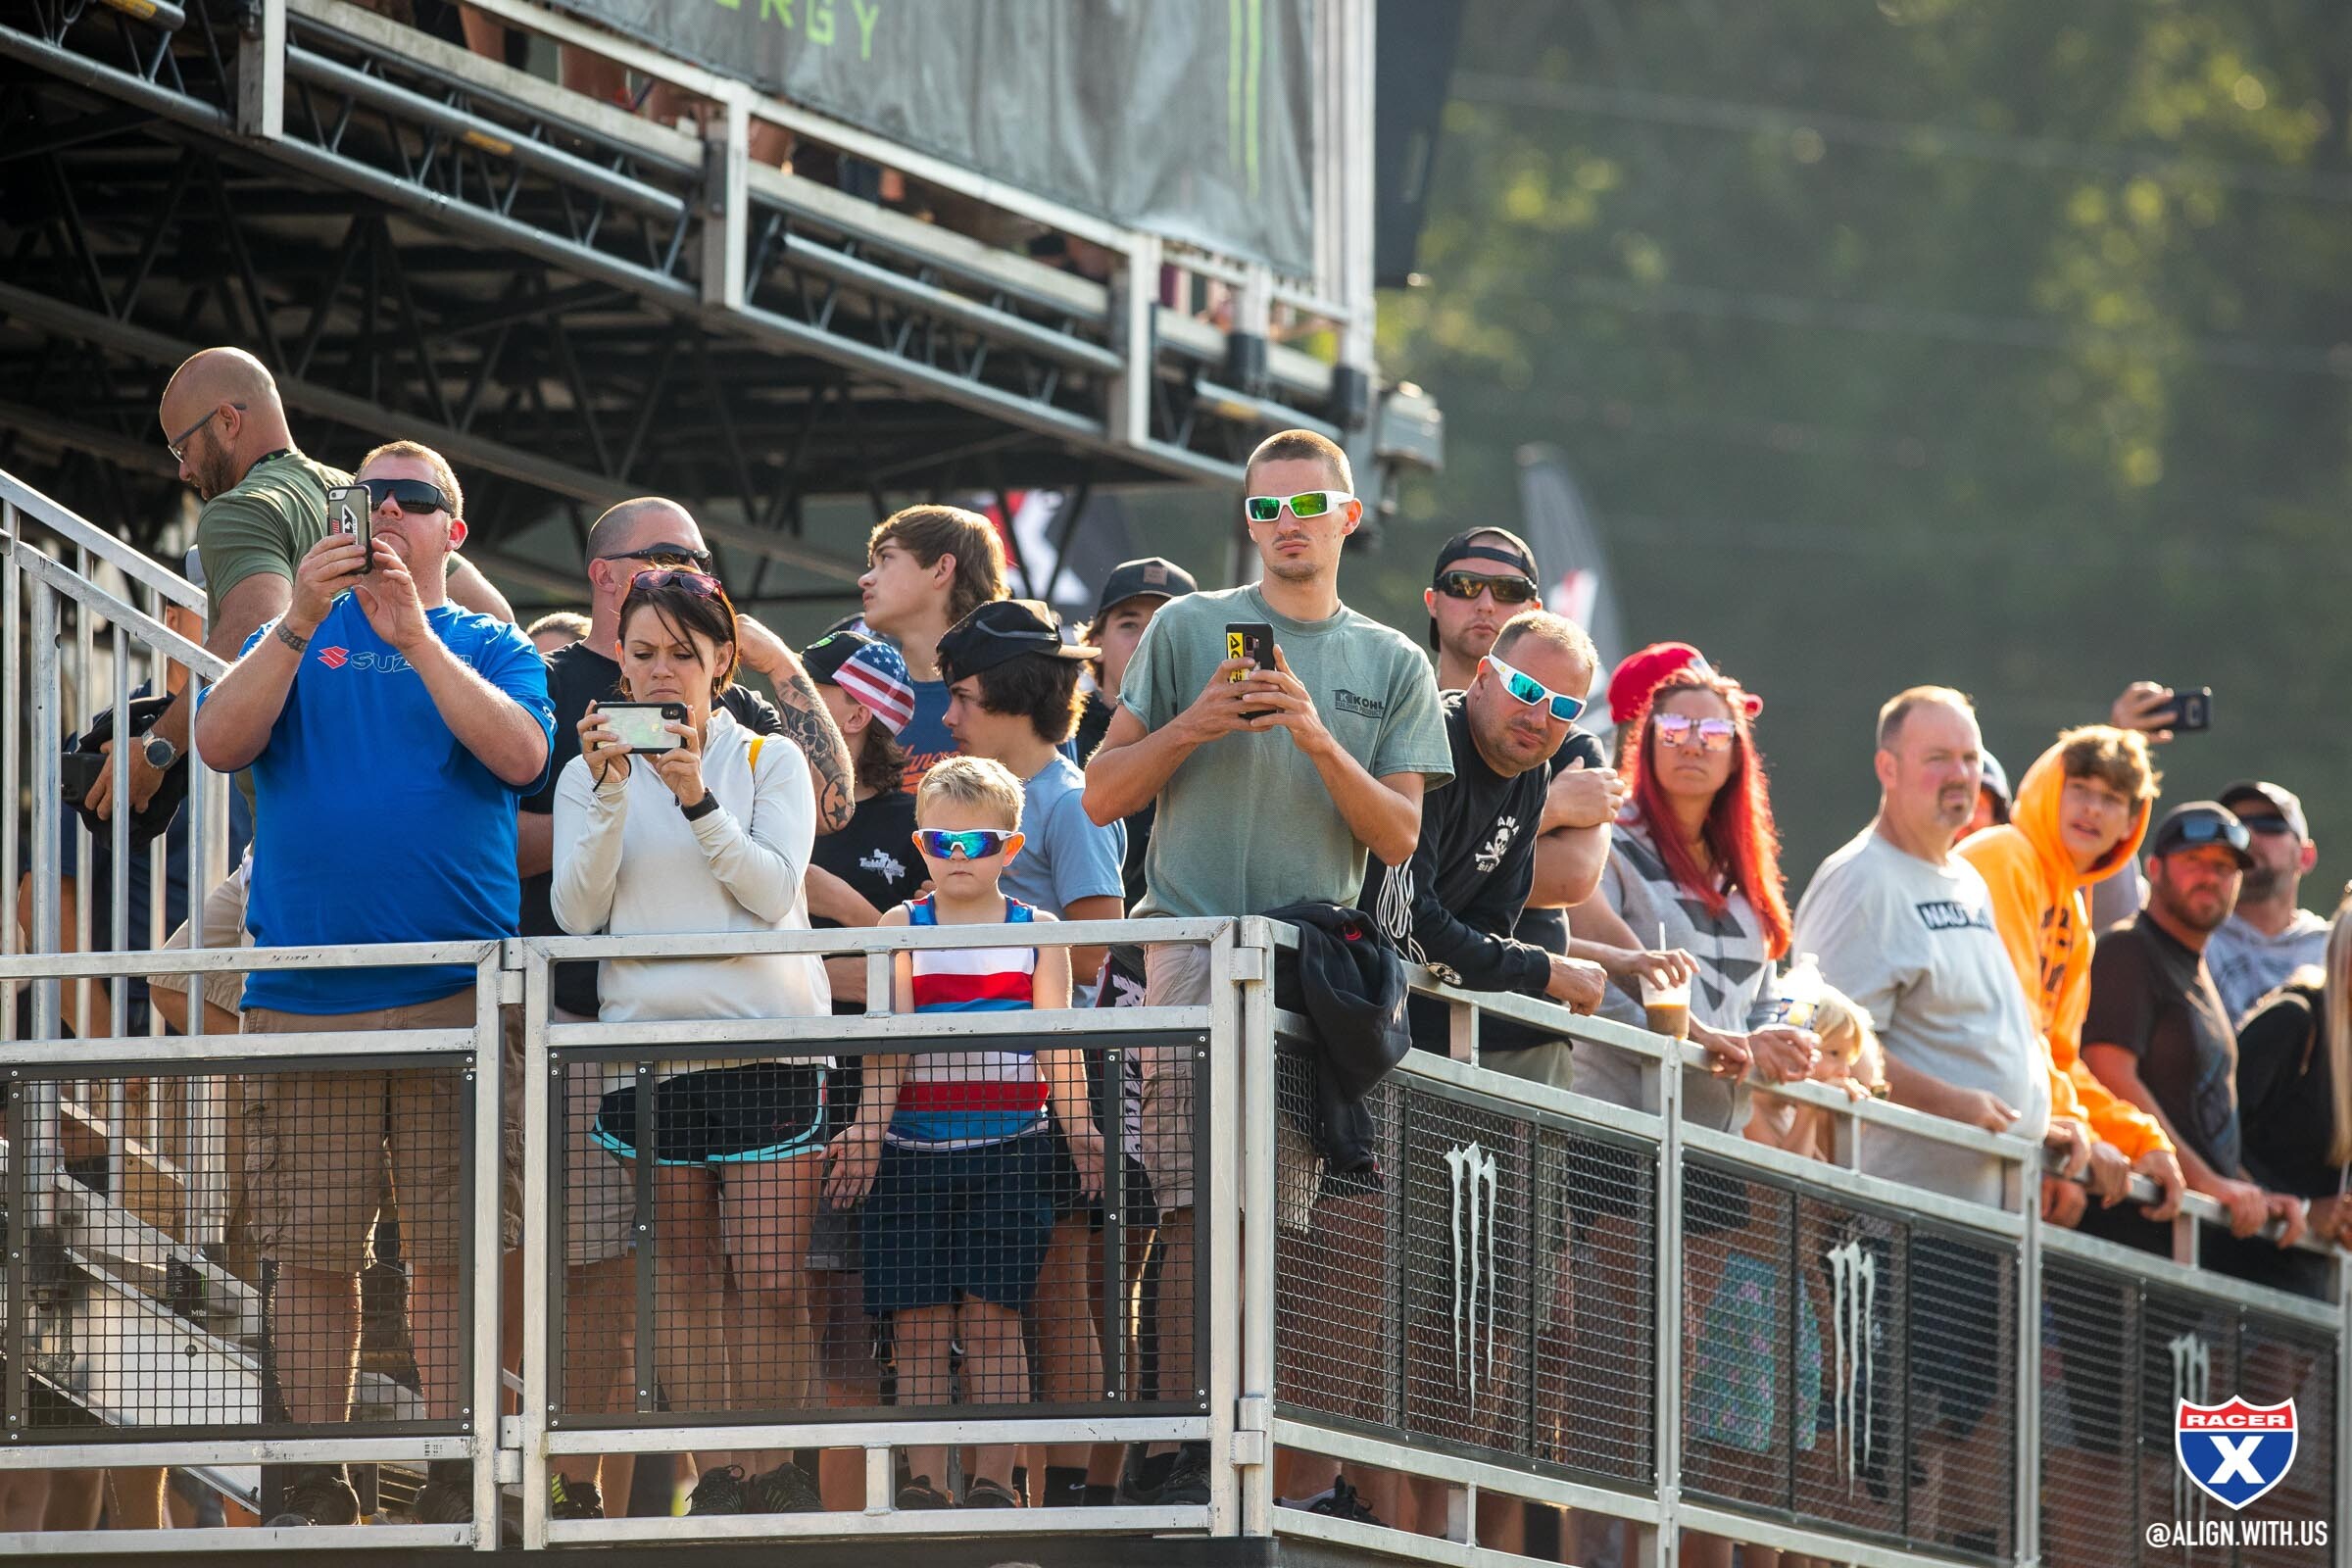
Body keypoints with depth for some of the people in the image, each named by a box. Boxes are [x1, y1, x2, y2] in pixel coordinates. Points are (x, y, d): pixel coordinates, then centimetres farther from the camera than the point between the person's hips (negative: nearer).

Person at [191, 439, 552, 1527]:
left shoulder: (493, 650, 12)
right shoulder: (298, 641, 15)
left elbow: (520, 754, -8)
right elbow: (220, 741, -2)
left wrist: (414, 634, -14)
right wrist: (299, 622, -14)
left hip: (459, 993, -1)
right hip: (305, 996, 1)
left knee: (454, 1253, -4)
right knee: (313, 1256, -1)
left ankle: (456, 1484, 1)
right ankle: (314, 1494, 5)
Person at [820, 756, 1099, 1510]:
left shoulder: (1038, 932, 7)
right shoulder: (901, 928, 7)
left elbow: (1059, 1048, 4)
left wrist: (1080, 1131, -8)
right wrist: (869, 1125, -14)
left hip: (1007, 1148, -1)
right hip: (913, 1150, 1)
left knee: (991, 1319, -3)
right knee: (919, 1325, -1)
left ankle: (993, 1478, 1)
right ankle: (923, 1482, 3)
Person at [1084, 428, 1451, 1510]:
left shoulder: (1393, 667, 16)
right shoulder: (1188, 630, 10)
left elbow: (1398, 838, 8)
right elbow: (1103, 795, 10)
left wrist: (1321, 742, -7)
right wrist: (1192, 727, -7)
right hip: (1196, 947, -2)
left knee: (1282, 1219, -3)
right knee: (1199, 1210, -13)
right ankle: (1171, 1451, -13)